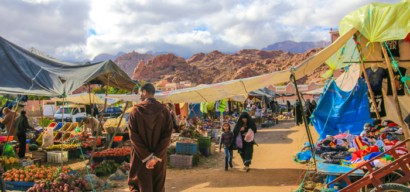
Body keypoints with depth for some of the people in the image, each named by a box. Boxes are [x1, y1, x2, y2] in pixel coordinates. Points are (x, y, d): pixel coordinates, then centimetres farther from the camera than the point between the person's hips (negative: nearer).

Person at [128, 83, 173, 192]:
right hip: (159, 157, 2)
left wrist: (146, 156, -12)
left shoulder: (136, 110, -8)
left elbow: (133, 135, -13)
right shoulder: (164, 110, -4)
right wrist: (156, 157, -11)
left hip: (140, 157, -2)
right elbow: (167, 135, -10)